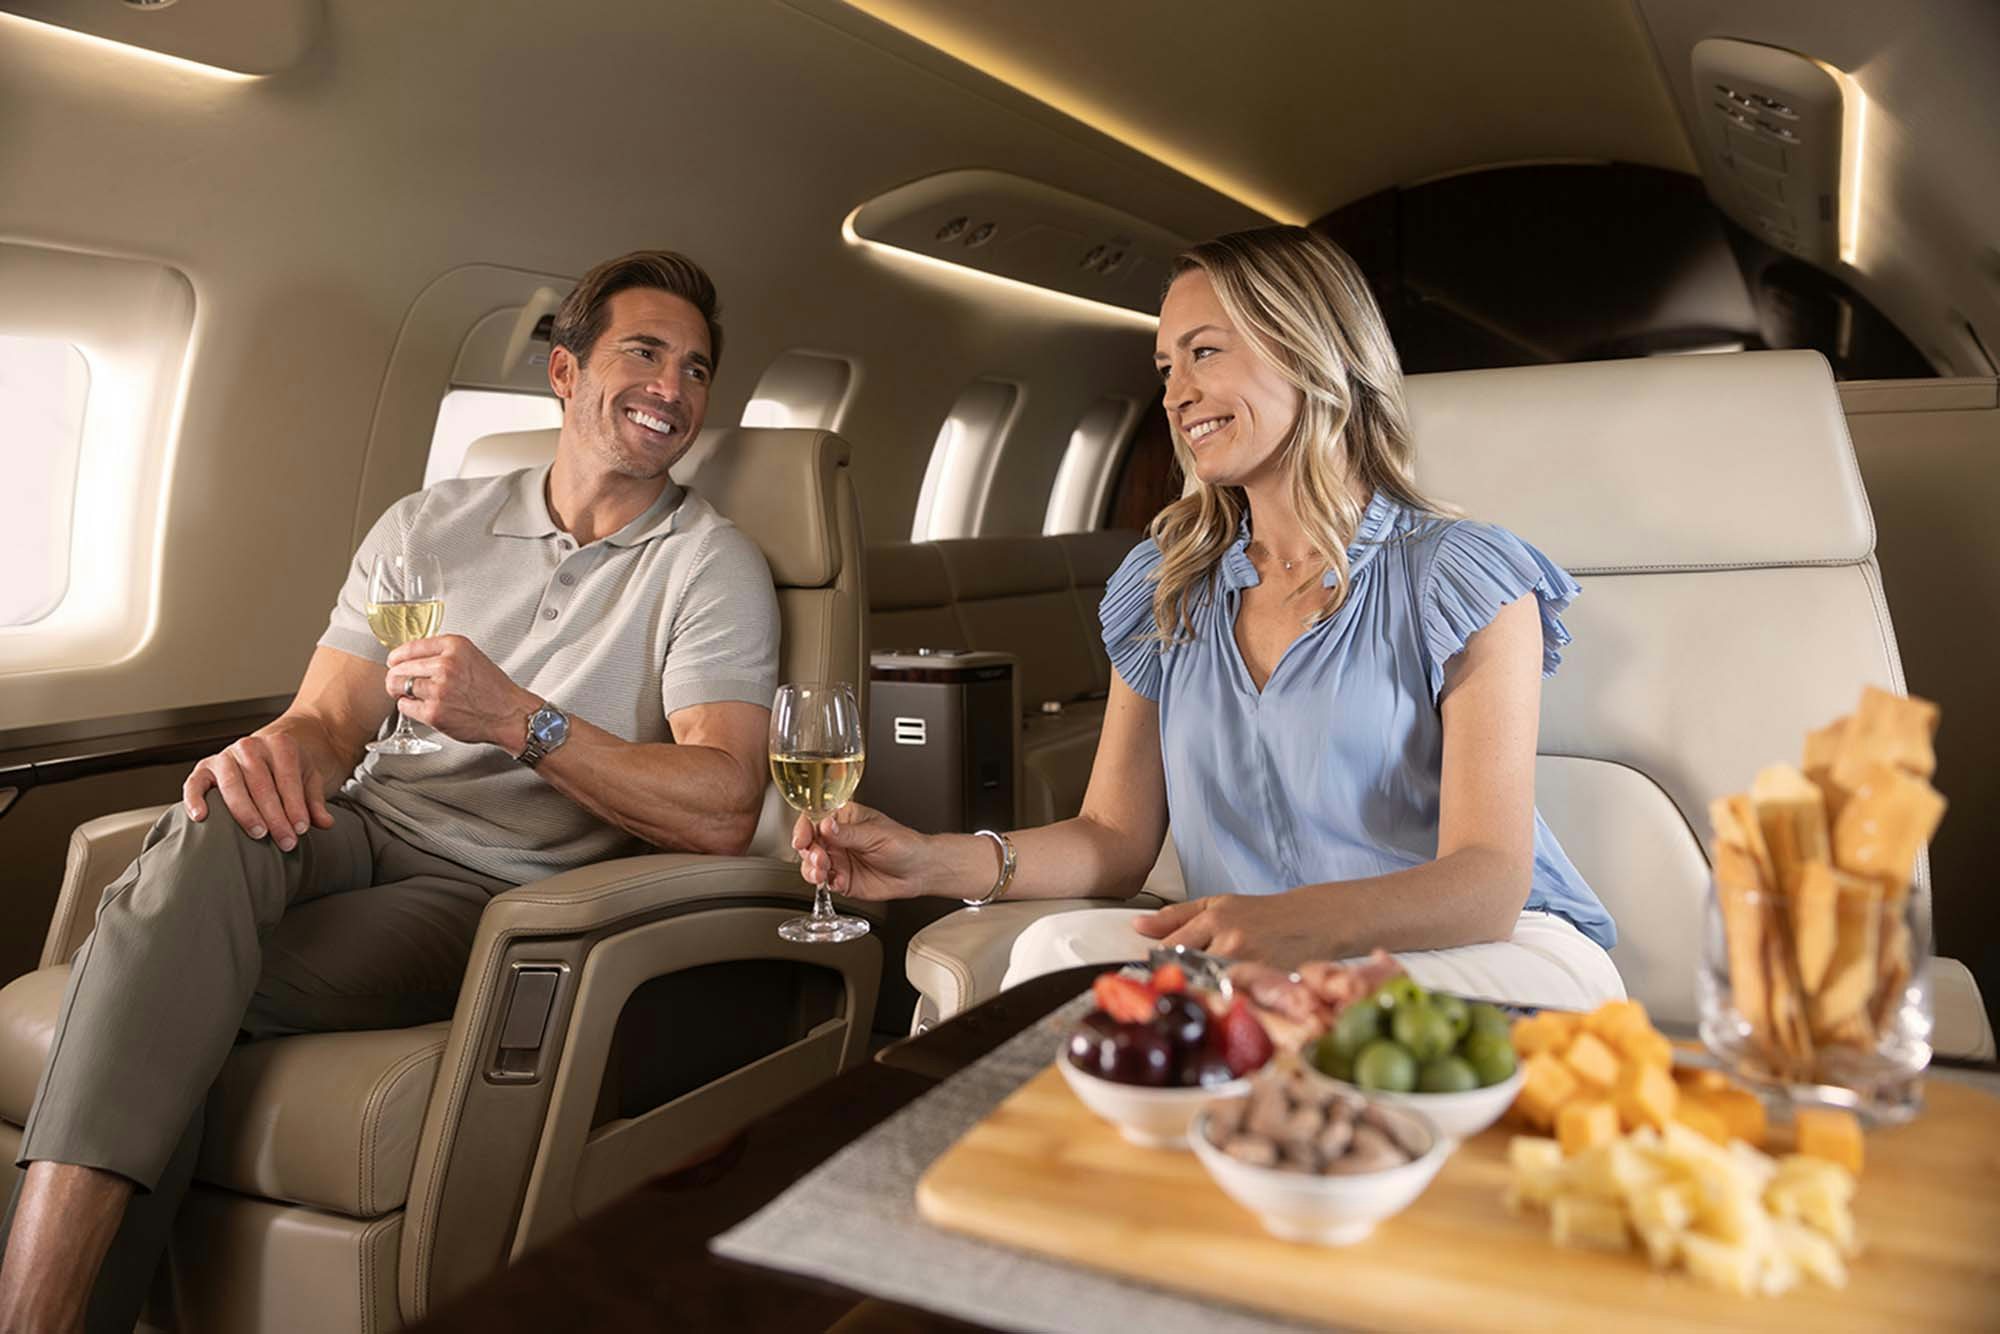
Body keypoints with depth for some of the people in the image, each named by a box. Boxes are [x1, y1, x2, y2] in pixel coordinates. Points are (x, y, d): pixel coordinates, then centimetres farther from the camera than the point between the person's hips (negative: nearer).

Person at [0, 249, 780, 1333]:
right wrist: (277, 750, -19)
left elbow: (722, 814, -13)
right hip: (364, 831, 4)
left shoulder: (711, 566, 1)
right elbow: (330, 721, 8)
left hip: (499, 889, -3)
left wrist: (518, 719, -25)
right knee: (220, 825, -31)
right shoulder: (427, 526, 16)